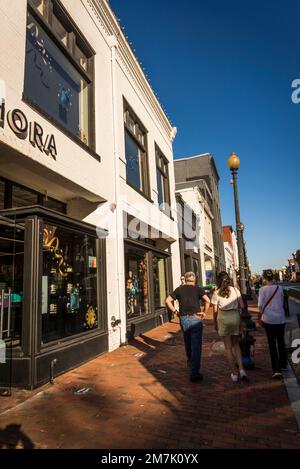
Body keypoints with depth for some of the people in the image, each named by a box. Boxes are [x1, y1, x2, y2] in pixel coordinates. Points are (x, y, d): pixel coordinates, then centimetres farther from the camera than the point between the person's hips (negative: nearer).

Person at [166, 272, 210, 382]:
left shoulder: (179, 289, 8)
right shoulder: (198, 289, 1)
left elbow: (168, 300, 5)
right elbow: (207, 300, -14)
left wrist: (175, 311, 8)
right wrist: (205, 313, -3)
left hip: (183, 319, 3)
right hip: (195, 319, -3)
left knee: (187, 342, 24)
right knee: (196, 346, 1)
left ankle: (190, 361, 45)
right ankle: (194, 373, 0)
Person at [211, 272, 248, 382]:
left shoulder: (216, 292, -2)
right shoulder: (235, 289, 3)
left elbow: (215, 311, -1)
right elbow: (242, 306, 2)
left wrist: (215, 324, 9)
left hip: (223, 318, -2)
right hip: (235, 316, 2)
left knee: (228, 347, 9)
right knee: (236, 344, 18)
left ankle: (234, 373, 14)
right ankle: (241, 369, 5)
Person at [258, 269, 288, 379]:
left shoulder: (263, 289, -10)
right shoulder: (280, 288, -1)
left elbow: (260, 305, -11)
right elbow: (282, 303, 9)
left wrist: (260, 318, 3)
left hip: (269, 319, -3)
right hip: (280, 319, 3)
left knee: (272, 344, 3)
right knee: (281, 342, 19)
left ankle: (276, 370, -2)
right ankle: (283, 365, 35)